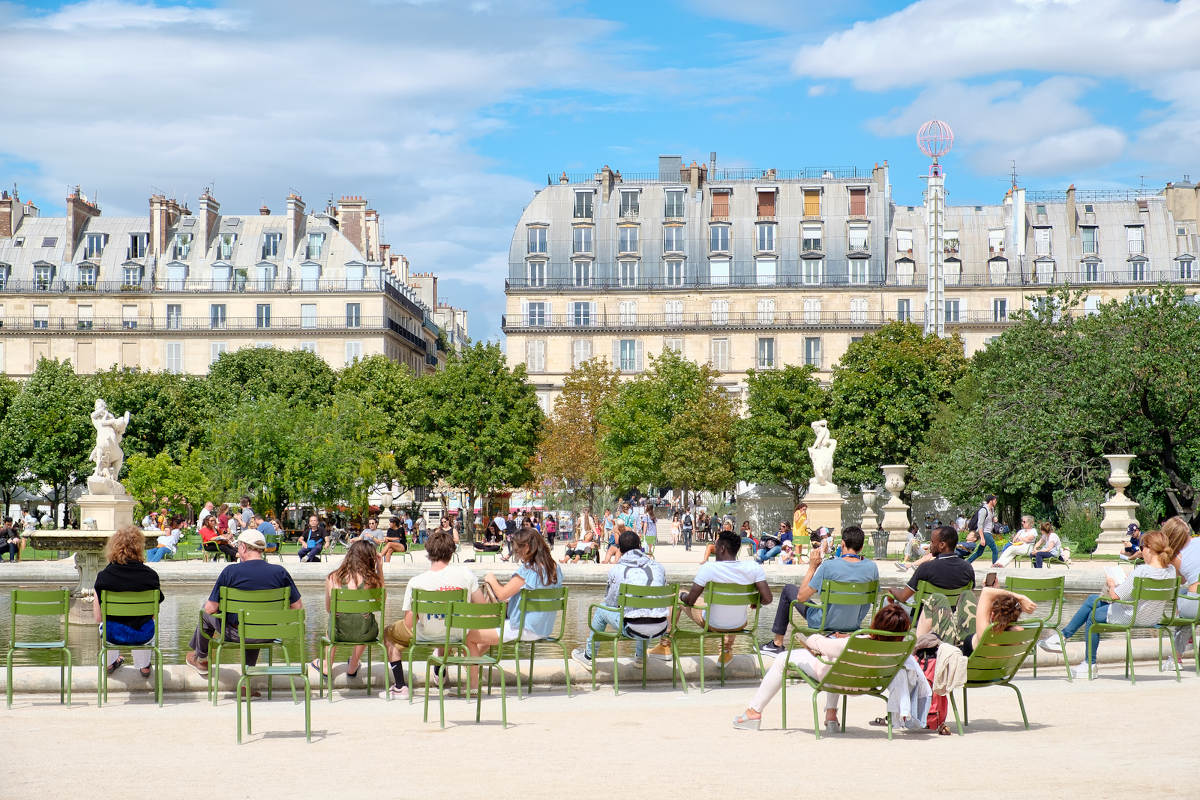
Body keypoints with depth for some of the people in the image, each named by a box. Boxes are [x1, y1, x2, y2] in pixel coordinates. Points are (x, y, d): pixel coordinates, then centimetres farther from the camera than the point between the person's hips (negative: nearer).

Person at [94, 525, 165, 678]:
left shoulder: (103, 576, -16)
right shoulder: (150, 575, -15)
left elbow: (98, 618, -9)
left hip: (112, 634, 0)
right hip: (142, 635, 0)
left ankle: (109, 664, 56)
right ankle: (144, 666, 49)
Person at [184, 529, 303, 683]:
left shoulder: (230, 571, -16)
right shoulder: (280, 572, -9)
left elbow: (211, 608, -12)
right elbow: (298, 606, -4)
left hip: (237, 634, -3)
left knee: (206, 612, 27)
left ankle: (200, 658, 49)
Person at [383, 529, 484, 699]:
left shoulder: (416, 582, -24)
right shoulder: (466, 573, -19)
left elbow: (409, 624, -19)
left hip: (427, 635, -3)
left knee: (389, 634, 25)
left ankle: (400, 686, 20)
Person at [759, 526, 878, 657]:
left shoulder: (828, 566, -23)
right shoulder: (871, 567, -12)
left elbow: (801, 597, -17)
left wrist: (812, 567, -7)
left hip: (825, 624, -4)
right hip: (854, 625, 4)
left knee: (788, 589, 18)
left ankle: (777, 644, 24)